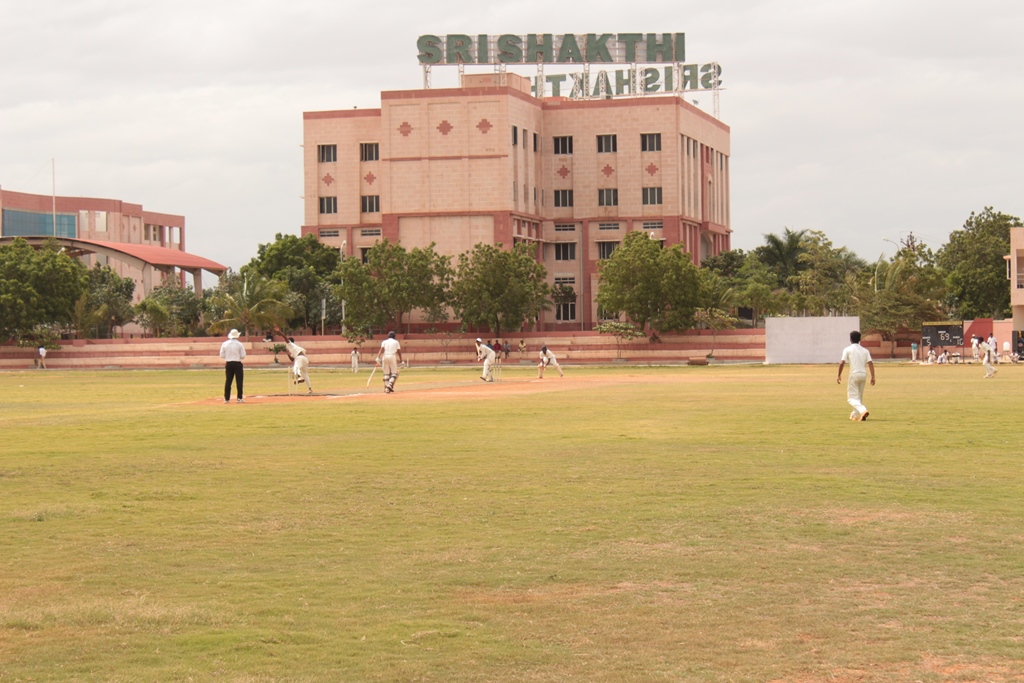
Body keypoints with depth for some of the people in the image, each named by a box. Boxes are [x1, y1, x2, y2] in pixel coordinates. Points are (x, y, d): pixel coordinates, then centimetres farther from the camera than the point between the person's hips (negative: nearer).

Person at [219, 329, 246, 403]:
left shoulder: (225, 344, 1)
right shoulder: (239, 344, -6)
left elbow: (222, 355, 4)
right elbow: (243, 356, -6)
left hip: (228, 364, 3)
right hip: (237, 363, -3)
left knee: (228, 381, 7)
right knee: (239, 380, 2)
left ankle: (227, 398, 6)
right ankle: (240, 398, -2)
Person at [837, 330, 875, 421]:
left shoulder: (847, 350, -1)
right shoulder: (865, 351, 9)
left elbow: (842, 363, -10)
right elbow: (870, 363, -1)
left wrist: (839, 375, -2)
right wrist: (873, 377, -2)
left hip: (854, 374, -5)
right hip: (864, 374, 5)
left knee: (852, 398, -4)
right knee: (859, 396, 21)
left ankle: (863, 410, -29)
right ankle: (856, 415, 30)